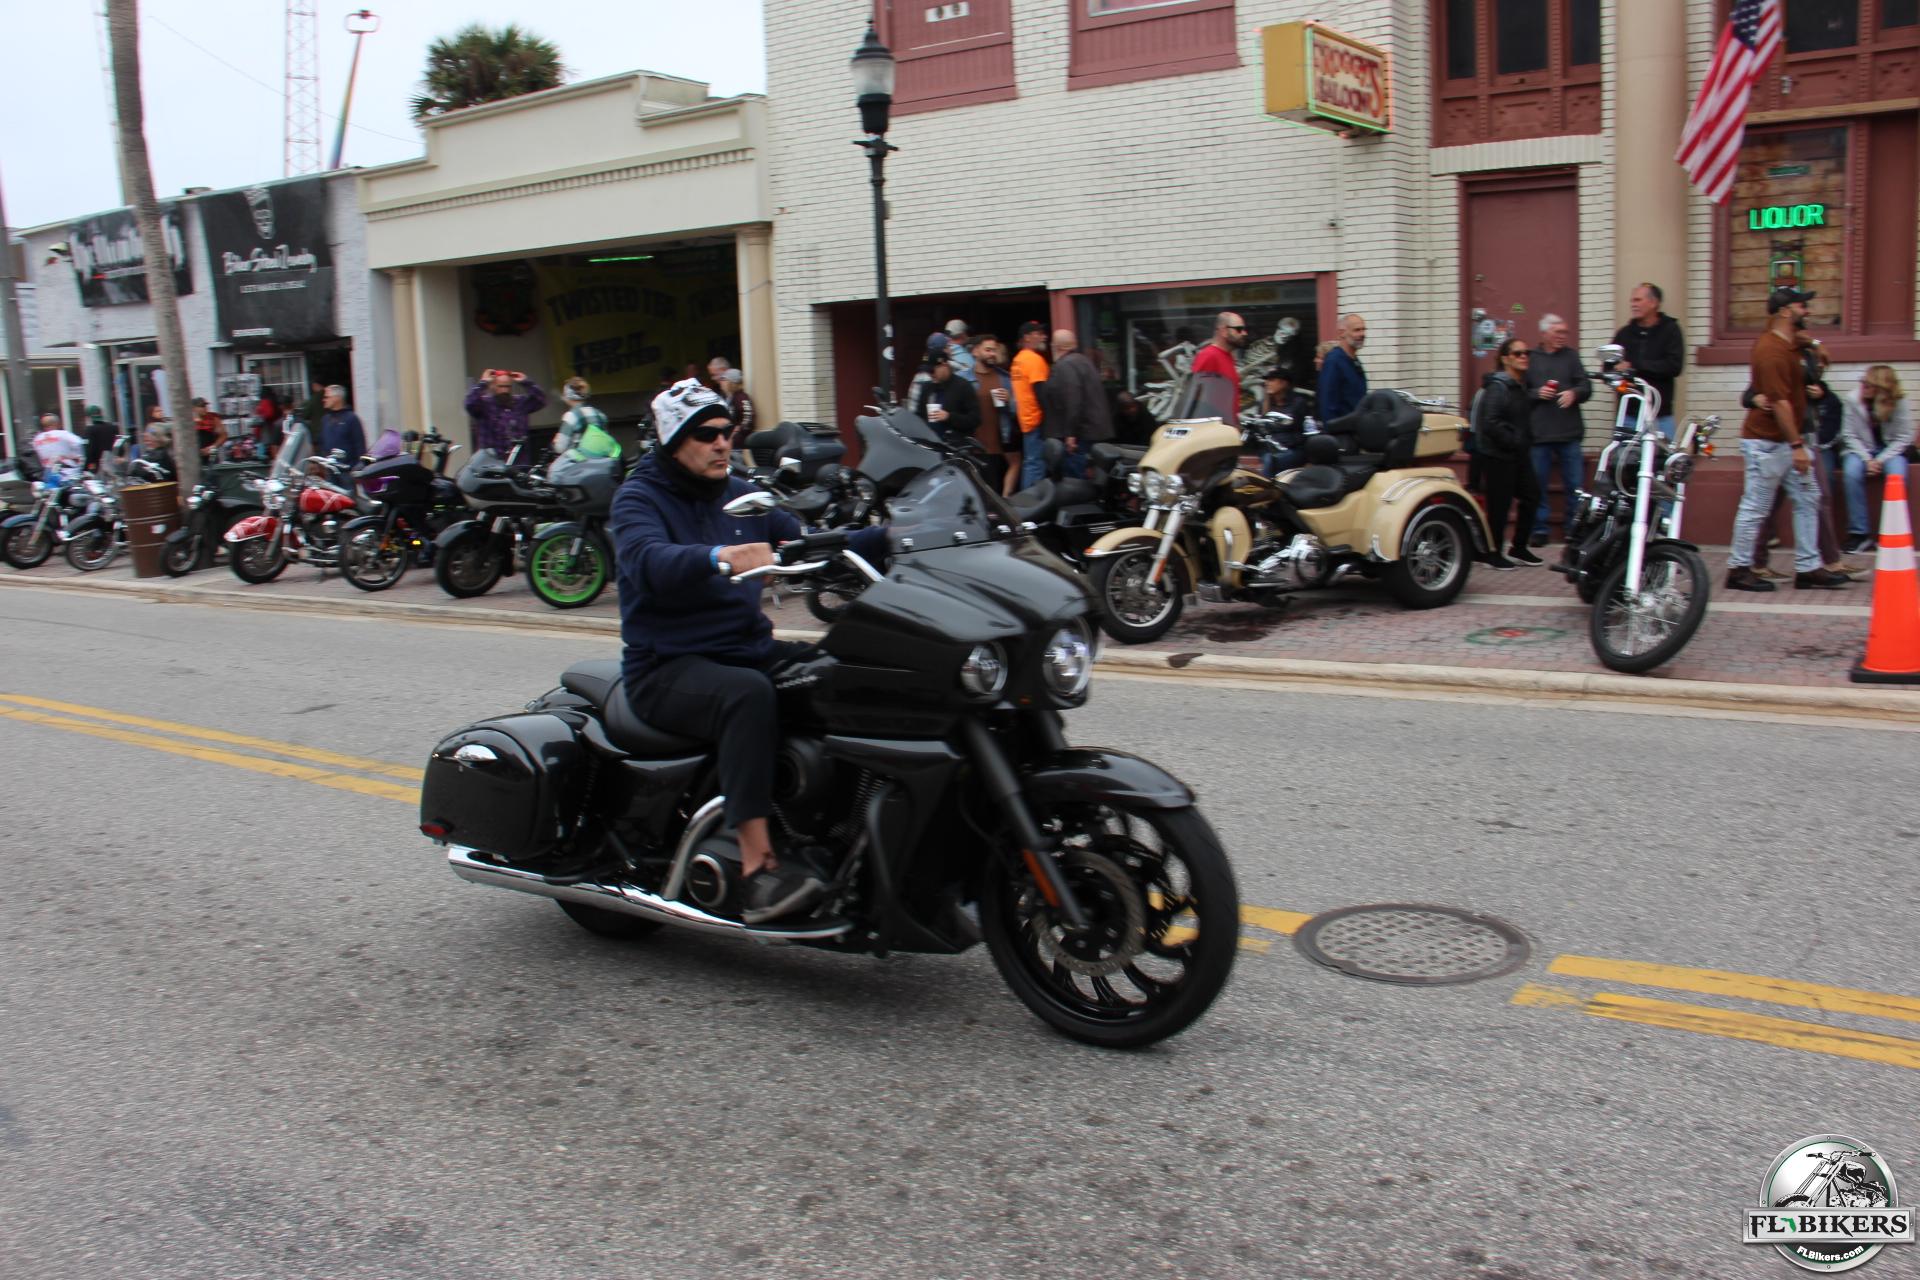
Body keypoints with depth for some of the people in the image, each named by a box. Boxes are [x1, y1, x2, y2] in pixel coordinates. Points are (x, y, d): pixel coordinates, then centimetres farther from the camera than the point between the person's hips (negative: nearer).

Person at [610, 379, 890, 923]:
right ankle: (758, 866, -39)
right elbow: (650, 562, -27)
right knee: (748, 694, -38)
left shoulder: (741, 496, 16)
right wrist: (721, 558, -46)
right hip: (668, 669, -7)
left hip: (749, 649, 7)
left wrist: (889, 536, -4)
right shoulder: (639, 498, -4)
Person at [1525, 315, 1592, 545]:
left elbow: (1586, 386, 7)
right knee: (1537, 485, 3)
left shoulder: (1571, 356, 10)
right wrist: (1536, 394, -12)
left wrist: (1574, 393, -13)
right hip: (1538, 433, -1)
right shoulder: (1531, 358, 4)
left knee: (1575, 484, 2)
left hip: (1569, 432, 1)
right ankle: (1539, 529, 12)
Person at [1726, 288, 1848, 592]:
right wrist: (1797, 445, -22)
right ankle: (1739, 569, 6)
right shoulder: (1772, 350, -20)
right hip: (1767, 441, -10)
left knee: (1807, 499, 9)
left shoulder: (1786, 344, 12)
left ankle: (1808, 567, 12)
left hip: (1787, 441, 10)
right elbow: (1779, 402, -23)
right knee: (1756, 507, -3)